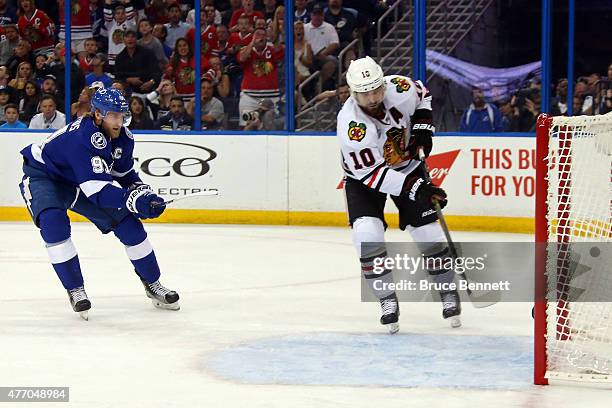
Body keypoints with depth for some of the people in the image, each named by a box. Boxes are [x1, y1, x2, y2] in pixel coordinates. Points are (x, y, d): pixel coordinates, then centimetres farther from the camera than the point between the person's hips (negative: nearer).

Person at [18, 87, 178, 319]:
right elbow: (97, 190, -42)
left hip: (78, 185, 7)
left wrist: (143, 193, -16)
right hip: (43, 176, -7)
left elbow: (125, 175, 3)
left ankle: (152, 284, 16)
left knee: (127, 221, -1)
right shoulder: (80, 137, -38)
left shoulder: (123, 138, -13)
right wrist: (135, 201, -50)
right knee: (53, 221, -34)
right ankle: (75, 289, -21)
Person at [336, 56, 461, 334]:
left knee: (428, 231, -1)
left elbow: (422, 95, 3)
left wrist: (423, 128, -7)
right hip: (364, 176, -3)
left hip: (407, 164, 3)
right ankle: (388, 301, -6)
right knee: (367, 234, -22)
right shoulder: (350, 127, -34)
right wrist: (415, 187, -37)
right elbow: (372, 174, -32)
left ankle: (449, 293, 19)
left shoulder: (399, 88, -24)